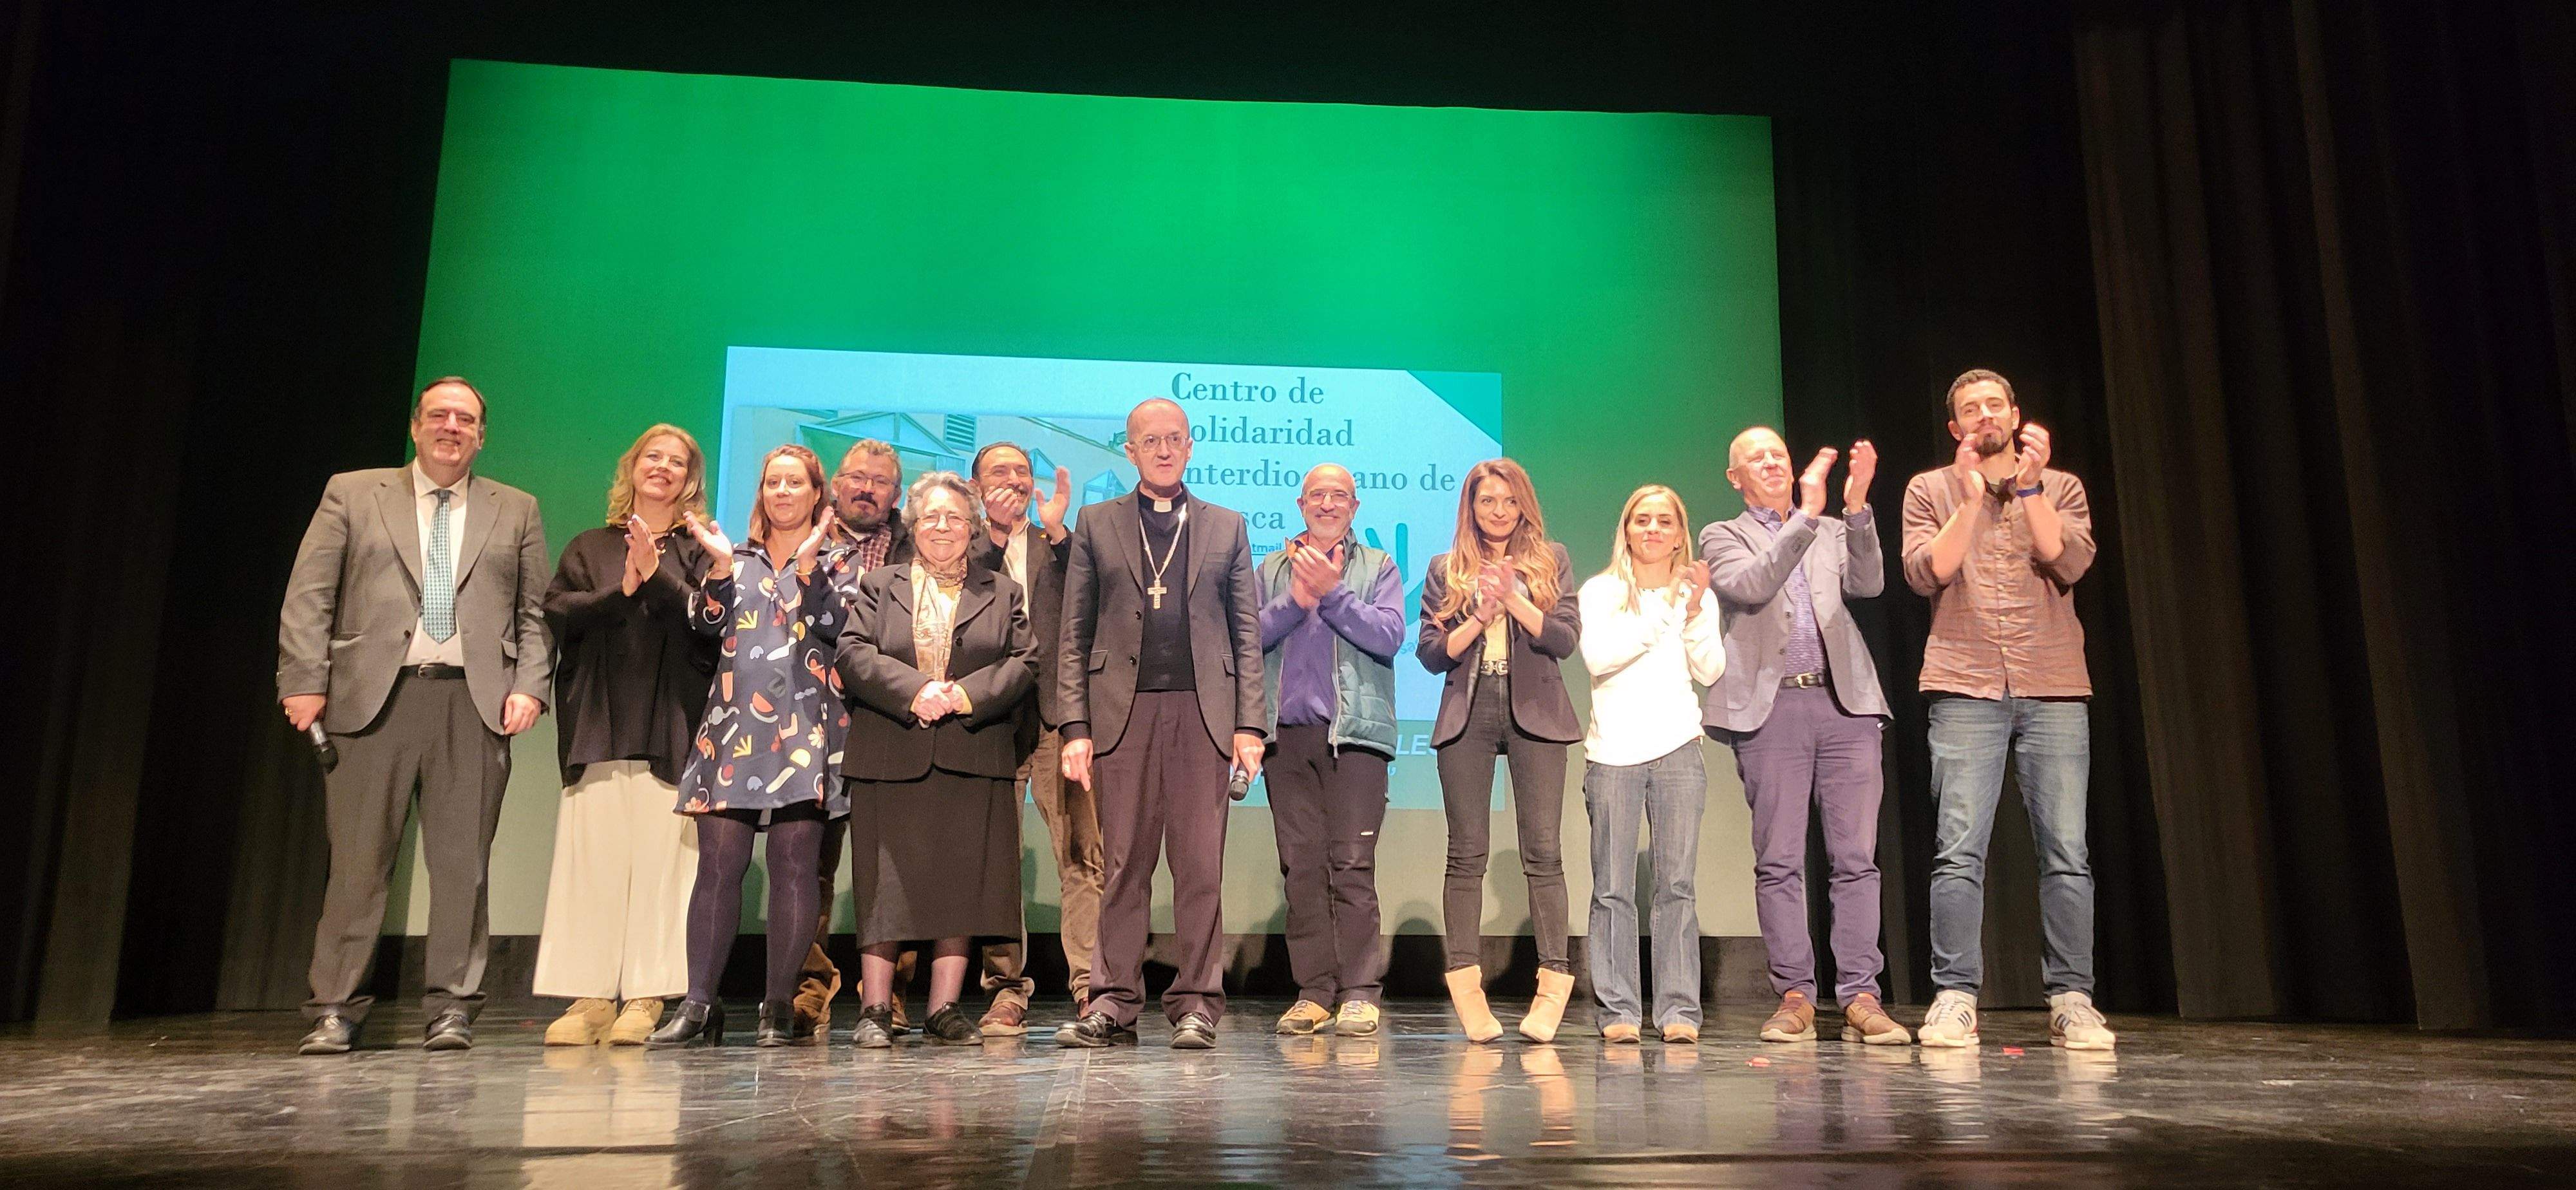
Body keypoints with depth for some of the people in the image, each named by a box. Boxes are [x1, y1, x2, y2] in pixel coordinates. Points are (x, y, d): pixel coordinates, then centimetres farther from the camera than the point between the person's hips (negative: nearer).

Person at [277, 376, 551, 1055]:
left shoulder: (516, 512, 16)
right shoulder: (353, 494, 13)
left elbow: (534, 614, 12)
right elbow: (308, 597, 6)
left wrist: (529, 687, -2)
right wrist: (304, 682, -4)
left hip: (474, 701, 1)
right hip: (373, 695, -1)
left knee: (462, 864, 1)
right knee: (358, 860, 1)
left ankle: (451, 1007, 8)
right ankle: (336, 1010, 10)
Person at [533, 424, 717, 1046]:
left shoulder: (700, 551, 13)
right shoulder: (589, 547, 19)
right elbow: (558, 613, 5)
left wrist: (657, 575, -13)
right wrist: (622, 590, -8)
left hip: (671, 728, -2)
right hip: (599, 726, 2)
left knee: (659, 860, -7)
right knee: (590, 859, -4)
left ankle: (646, 999, -3)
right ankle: (591, 998, 1)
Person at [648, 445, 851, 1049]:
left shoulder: (836, 561, 11)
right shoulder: (739, 558, 19)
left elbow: (837, 628, -4)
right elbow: (707, 623, 5)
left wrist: (808, 565, -14)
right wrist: (719, 566, -8)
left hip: (805, 730, -2)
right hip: (733, 726, 2)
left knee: (794, 865, -4)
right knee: (718, 863, -4)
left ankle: (778, 1006, 1)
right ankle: (699, 1004, 0)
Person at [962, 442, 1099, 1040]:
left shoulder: (1059, 544, 17)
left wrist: (1057, 529, -8)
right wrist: (995, 535, -9)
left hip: (1059, 715, 0)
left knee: (1083, 857, -6)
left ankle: (1092, 988, -4)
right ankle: (1006, 992, 10)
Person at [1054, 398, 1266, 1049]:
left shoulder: (1227, 527, 15)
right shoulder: (1096, 524, 13)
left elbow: (1247, 634, 10)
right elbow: (1074, 635, 7)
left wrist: (1249, 724, 0)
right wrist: (1075, 726, -2)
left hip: (1202, 712, 0)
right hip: (1122, 713, 0)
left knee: (1201, 866, 1)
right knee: (1123, 865, 2)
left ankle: (1197, 1003, 8)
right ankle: (1114, 1002, 9)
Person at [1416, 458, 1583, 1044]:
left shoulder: (1550, 561, 12)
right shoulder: (1446, 570, 14)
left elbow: (1567, 639, 0)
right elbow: (1431, 653, 7)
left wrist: (1515, 600, -11)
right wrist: (1478, 617, -7)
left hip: (1534, 714, -1)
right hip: (1467, 716, 1)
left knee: (1542, 852, -5)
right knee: (1467, 854, 0)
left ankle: (1553, 982, 0)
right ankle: (1466, 986, 4)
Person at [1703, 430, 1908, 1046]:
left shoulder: (1833, 532, 20)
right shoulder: (1723, 536, 12)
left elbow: (1869, 584, 2)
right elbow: (1749, 587, -9)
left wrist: (1856, 506, -10)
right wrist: (1806, 515, -13)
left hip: (1846, 703, 2)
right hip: (1773, 707, -2)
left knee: (1856, 857, -3)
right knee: (1779, 861, -2)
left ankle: (1860, 996, 0)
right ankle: (1795, 996, 3)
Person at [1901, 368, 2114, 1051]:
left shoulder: (2061, 488, 15)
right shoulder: (1931, 490, 13)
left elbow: (2070, 564, -3)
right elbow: (1926, 573, -3)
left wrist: (2029, 486, -8)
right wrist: (1971, 496, -8)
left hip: (2054, 691, 1)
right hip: (1966, 688, -1)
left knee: (2066, 853, -3)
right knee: (1958, 852, -8)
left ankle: (2072, 1002, 3)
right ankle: (1955, 999, -4)